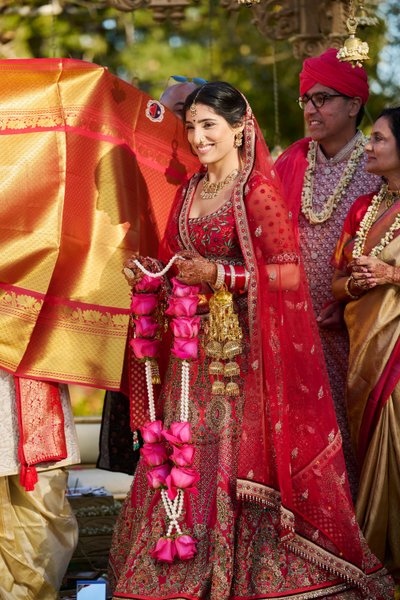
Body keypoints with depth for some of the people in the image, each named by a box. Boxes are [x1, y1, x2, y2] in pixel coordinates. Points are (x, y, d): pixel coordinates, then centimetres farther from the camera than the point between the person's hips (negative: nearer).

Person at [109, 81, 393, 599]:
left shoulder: (257, 189, -8)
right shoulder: (189, 192, 14)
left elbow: (287, 274, -12)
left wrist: (220, 276, -17)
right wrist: (150, 274, 2)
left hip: (240, 348, -6)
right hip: (193, 347, 7)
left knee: (239, 455, -5)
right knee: (186, 455, 6)